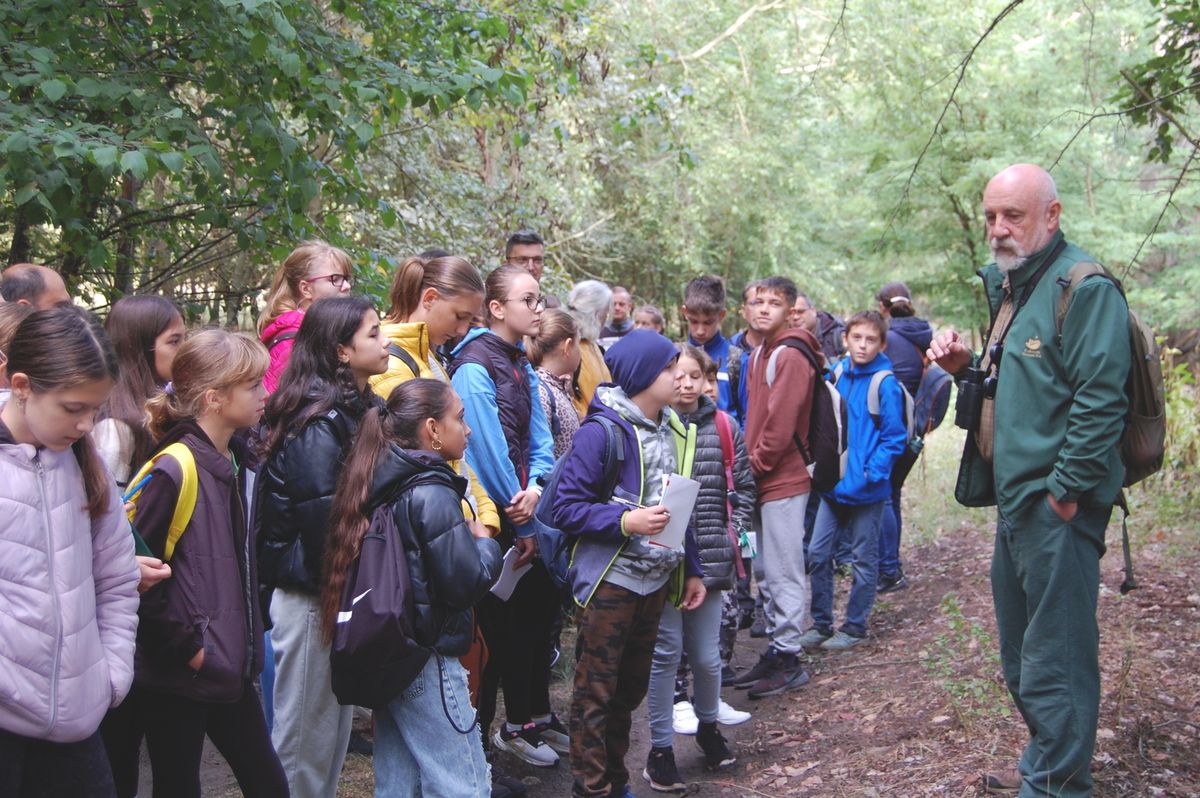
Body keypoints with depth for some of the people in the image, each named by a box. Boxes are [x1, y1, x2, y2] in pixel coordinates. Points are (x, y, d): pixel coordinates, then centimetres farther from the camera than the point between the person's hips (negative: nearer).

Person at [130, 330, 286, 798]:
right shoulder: (175, 471, -19)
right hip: (175, 676, -8)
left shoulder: (233, 462, 7)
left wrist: (249, 637, 11)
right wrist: (184, 647, -17)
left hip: (228, 668, 8)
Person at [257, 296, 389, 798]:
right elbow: (323, 524, -23)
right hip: (311, 599, -9)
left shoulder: (358, 409, 10)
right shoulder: (320, 423, -20)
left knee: (335, 725, 19)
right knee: (307, 735, 4)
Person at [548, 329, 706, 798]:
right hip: (609, 581, -7)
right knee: (596, 691, 4)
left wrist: (692, 570, 14)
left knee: (631, 688, 18)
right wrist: (625, 521, -26)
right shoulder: (601, 432, -15)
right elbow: (565, 509, -17)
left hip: (655, 581, 7)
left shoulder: (673, 433, 8)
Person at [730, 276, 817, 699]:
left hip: (784, 479, -9)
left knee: (784, 572, -4)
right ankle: (776, 651, 22)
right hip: (761, 480, 10)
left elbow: (780, 426, -19)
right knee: (768, 571, 14)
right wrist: (747, 465, 11)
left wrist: (754, 465, -12)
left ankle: (788, 658, 4)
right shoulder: (759, 355, 16)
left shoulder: (790, 357, -13)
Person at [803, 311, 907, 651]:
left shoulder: (885, 384, -12)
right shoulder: (835, 375, 5)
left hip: (866, 490, -5)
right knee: (817, 553, 7)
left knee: (864, 560, 8)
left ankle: (855, 627, 21)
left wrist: (871, 473, -17)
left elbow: (894, 437, -11)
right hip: (833, 486, 5)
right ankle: (821, 623, 20)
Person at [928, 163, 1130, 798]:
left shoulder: (1084, 289, -15)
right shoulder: (1006, 285, 15)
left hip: (1056, 506, -10)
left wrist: (1064, 493, -20)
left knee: (1055, 656, -2)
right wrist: (964, 368, 6)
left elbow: (1100, 401, -22)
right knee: (1022, 651, 21)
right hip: (1015, 500, 10)